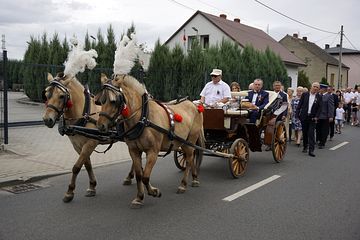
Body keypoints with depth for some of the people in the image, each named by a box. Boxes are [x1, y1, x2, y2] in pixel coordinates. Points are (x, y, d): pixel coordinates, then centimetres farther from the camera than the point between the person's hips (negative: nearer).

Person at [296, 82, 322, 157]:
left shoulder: (319, 97, 1)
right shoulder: (305, 94, 3)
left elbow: (319, 108, 0)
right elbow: (299, 105, 4)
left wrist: (316, 117, -10)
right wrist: (297, 114, -2)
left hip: (312, 117, -1)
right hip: (304, 116, 2)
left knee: (311, 133, -8)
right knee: (304, 133, 11)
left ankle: (311, 150, -8)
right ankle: (305, 147, 29)